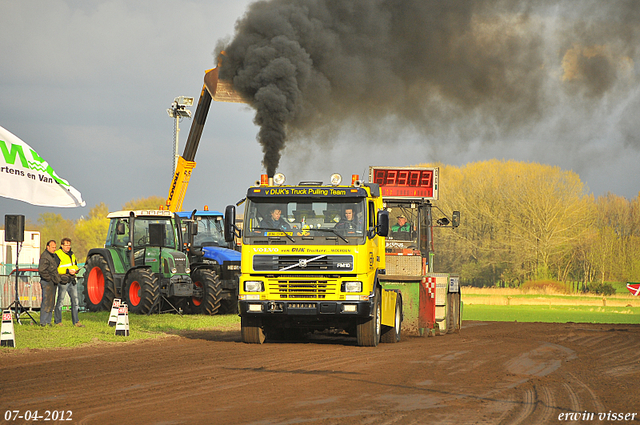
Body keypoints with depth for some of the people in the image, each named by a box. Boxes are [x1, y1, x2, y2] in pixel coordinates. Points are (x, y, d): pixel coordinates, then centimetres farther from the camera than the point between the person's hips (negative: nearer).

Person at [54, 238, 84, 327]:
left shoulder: (72, 254, 15)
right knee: (60, 301, 1)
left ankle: (75, 321, 7)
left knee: (75, 300, 4)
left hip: (72, 281, 7)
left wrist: (76, 270, 3)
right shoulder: (57, 254, -8)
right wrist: (67, 271, -19)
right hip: (63, 281, -7)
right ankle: (57, 321, 12)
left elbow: (75, 265, 27)